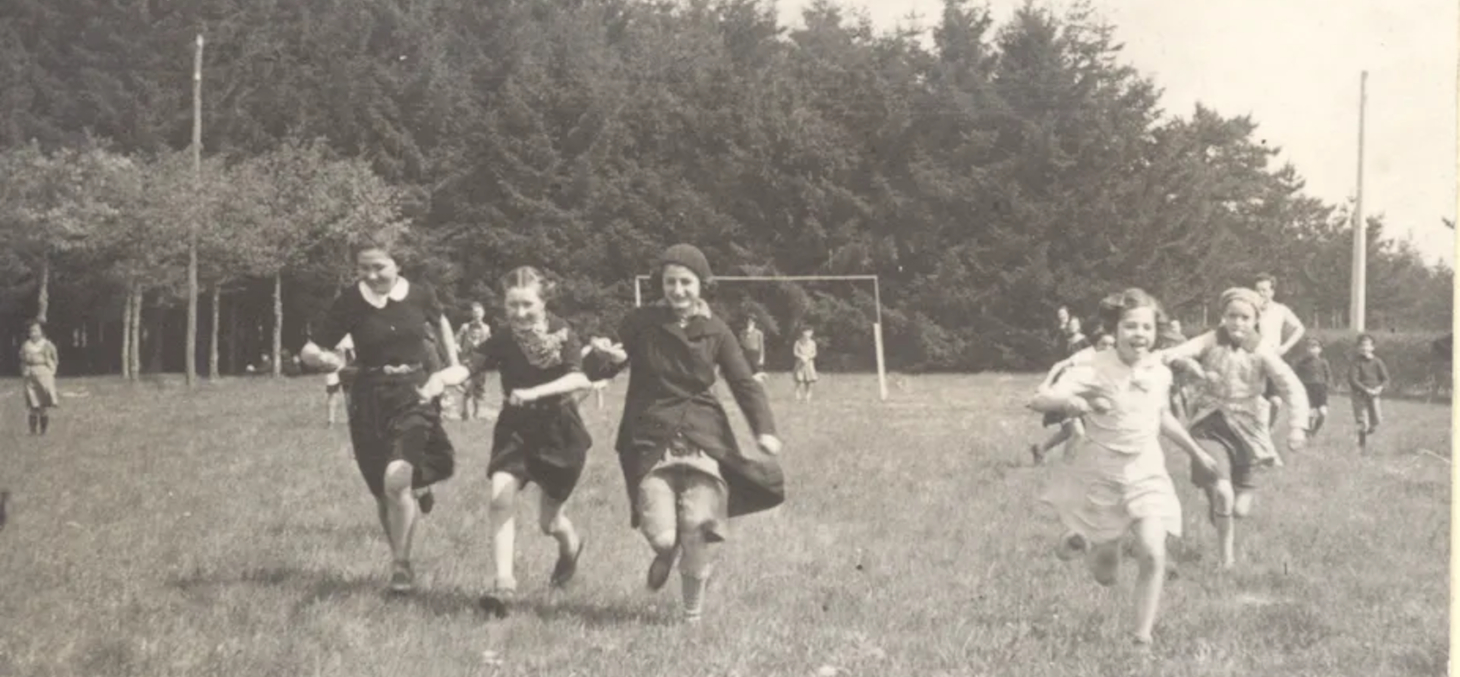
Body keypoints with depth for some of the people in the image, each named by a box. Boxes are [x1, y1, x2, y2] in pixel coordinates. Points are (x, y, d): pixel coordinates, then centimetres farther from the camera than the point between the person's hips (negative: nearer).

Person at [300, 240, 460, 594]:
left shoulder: (419, 294, -5)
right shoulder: (349, 302, -8)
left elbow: (440, 322, 19)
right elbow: (309, 350, -5)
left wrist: (453, 367, 15)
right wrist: (322, 357, -27)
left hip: (415, 394, -1)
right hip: (370, 399, 1)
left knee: (397, 478, -21)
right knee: (383, 493, 8)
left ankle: (401, 564, -6)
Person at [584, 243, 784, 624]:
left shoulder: (715, 332, 4)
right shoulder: (641, 324, 1)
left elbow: (745, 384, 0)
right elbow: (596, 373, 4)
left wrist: (764, 430, -17)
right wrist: (603, 357, -22)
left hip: (703, 438, 1)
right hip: (652, 440, -1)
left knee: (698, 526, -13)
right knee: (661, 535, -13)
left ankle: (693, 612, 14)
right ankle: (666, 552, 28)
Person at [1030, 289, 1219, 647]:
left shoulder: (1160, 372, -4)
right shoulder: (1094, 370, -20)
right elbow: (1040, 400, -30)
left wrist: (1195, 450, 24)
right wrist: (1070, 402, -51)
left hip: (1147, 475, 3)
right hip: (1101, 479, -3)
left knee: (1153, 556, -19)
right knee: (1106, 577, 10)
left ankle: (1143, 637, -3)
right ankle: (1081, 540, 45)